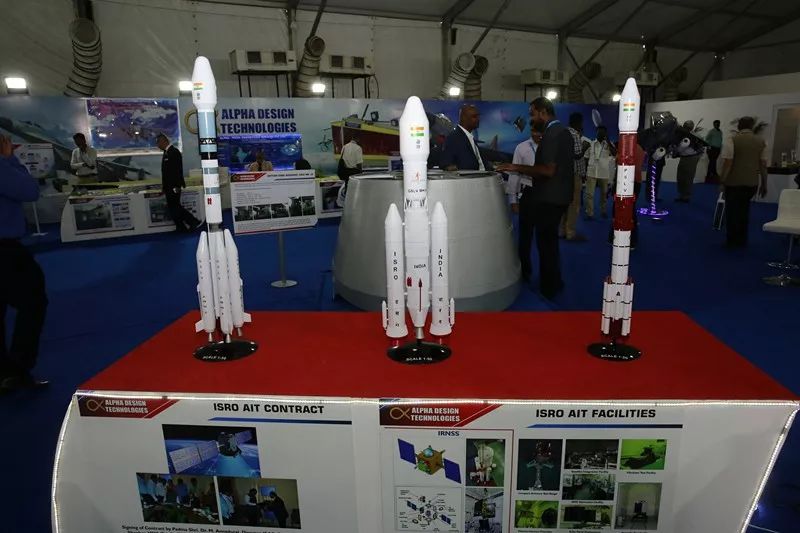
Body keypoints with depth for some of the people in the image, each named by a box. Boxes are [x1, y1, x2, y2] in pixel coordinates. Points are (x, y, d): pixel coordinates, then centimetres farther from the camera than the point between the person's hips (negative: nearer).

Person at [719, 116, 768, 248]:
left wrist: (722, 181, -8)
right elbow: (763, 164, 4)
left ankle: (732, 241, 12)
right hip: (752, 183, 4)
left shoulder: (731, 140, -9)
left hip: (734, 182, -4)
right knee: (744, 211, 16)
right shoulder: (761, 142, 4)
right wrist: (764, 184, 12)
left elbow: (727, 162, -14)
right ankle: (742, 241, 23)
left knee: (732, 211, 7)